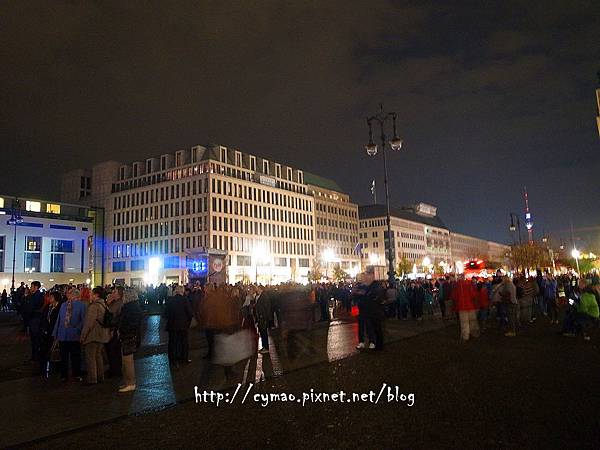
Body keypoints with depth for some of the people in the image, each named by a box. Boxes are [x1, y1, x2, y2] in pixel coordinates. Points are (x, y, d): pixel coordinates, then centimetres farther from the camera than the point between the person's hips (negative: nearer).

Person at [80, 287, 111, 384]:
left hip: (92, 336, -8)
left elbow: (88, 323, -20)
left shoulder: (94, 306, -17)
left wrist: (82, 336, -13)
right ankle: (100, 377, 23)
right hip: (103, 336, 9)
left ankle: (92, 379, 4)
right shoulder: (105, 306, 10)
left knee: (90, 357, 0)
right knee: (98, 356, 17)